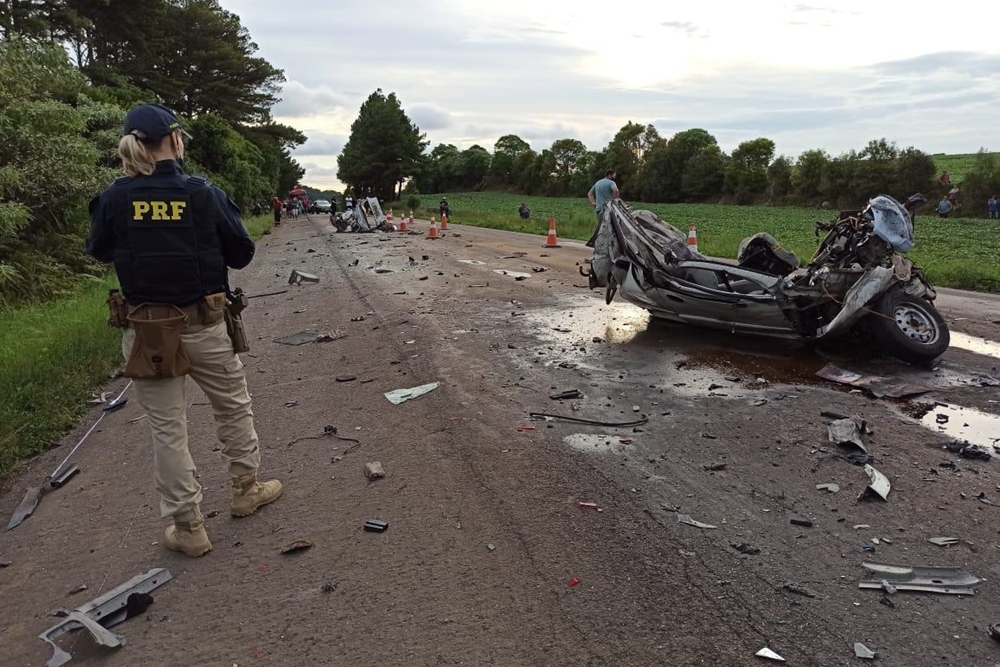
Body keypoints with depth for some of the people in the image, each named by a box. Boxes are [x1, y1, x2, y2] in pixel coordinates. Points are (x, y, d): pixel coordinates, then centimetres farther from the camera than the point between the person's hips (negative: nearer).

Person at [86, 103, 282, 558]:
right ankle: (246, 489, 37)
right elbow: (242, 254, -2)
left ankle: (188, 527, 19)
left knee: (167, 428, 11)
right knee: (234, 406, 21)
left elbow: (99, 251, 11)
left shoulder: (114, 199, -7)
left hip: (145, 330, 1)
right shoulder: (204, 193, -11)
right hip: (203, 326, -1)